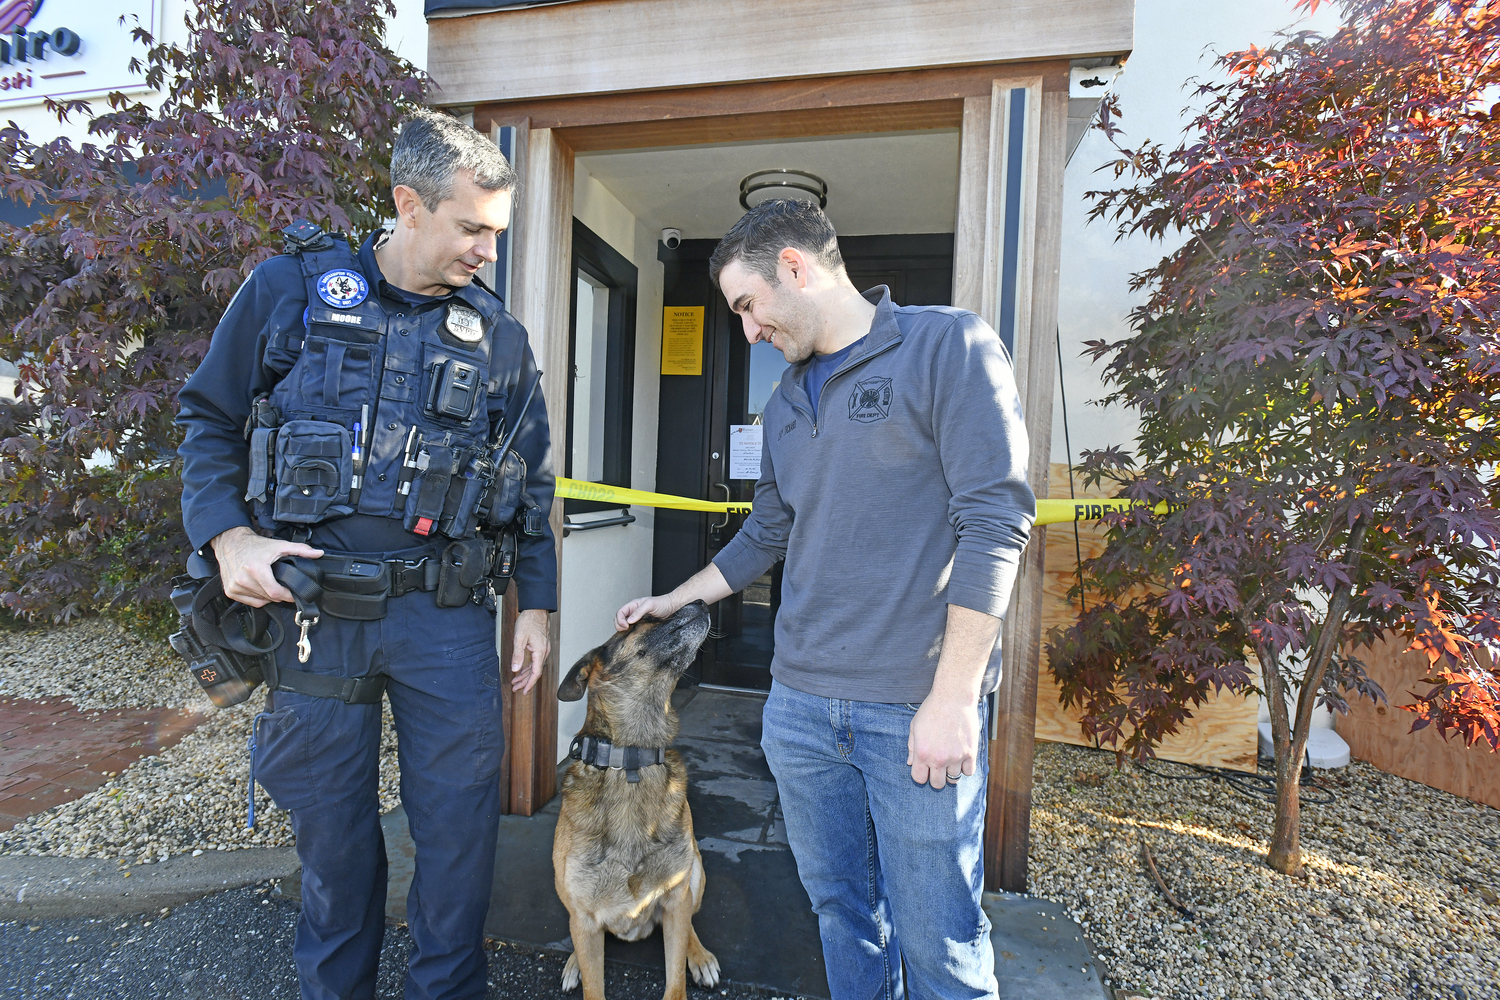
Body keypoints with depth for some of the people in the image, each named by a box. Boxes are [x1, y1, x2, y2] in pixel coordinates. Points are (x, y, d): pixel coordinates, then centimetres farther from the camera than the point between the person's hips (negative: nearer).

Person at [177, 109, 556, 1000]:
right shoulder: (292, 289, 3)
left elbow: (533, 482, 9)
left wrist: (537, 603, 5)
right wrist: (228, 534, -8)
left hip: (448, 614, 1)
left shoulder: (498, 335, 6)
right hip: (316, 606, 0)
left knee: (461, 823, 8)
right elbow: (210, 421, 8)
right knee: (331, 825, 16)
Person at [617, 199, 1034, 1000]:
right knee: (840, 910, 18)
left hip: (917, 708, -6)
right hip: (801, 703, 6)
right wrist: (674, 601, 26)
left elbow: (995, 519, -14)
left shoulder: (949, 347, -7)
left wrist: (953, 696, -17)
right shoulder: (786, 403, 14)